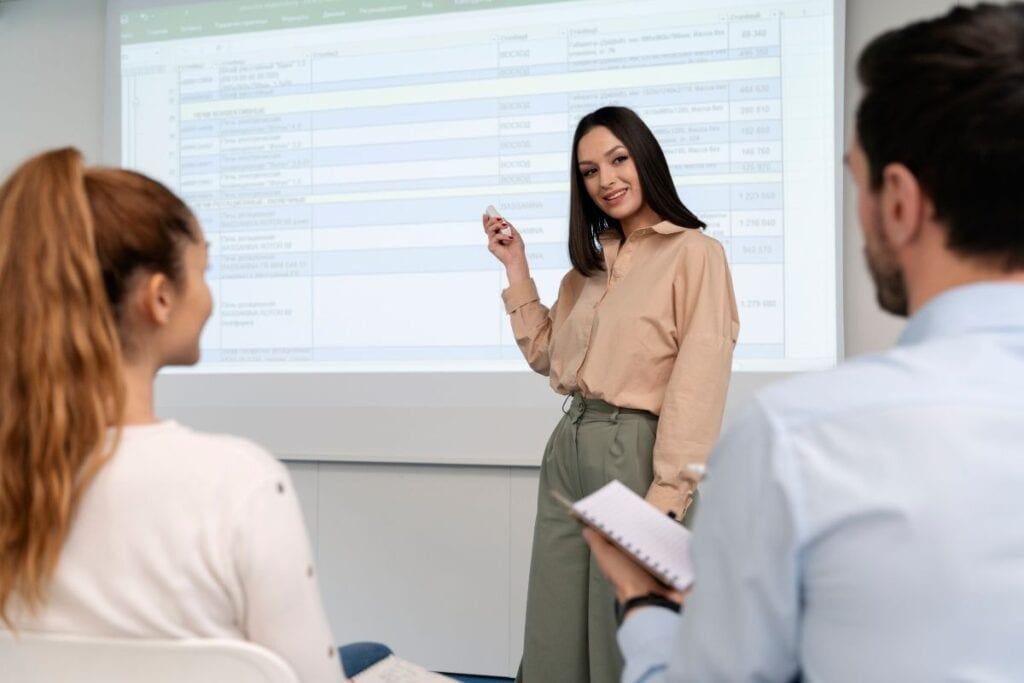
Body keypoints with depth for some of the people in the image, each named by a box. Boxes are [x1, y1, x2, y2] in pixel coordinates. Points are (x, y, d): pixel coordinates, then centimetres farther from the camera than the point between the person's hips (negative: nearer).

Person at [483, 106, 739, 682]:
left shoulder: (694, 252, -9)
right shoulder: (590, 263, 17)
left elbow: (698, 387, -15)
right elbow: (547, 356, 20)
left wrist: (668, 496, -21)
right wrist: (517, 269, 15)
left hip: (636, 451, -7)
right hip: (569, 448, 8)